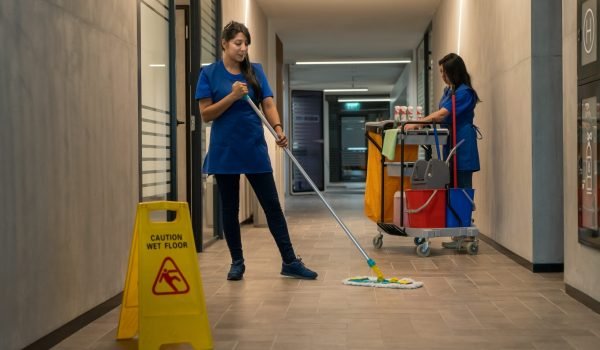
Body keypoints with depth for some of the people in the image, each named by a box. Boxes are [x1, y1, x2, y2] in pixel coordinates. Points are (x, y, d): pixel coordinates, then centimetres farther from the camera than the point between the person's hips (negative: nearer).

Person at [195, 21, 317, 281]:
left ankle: (290, 262, 4)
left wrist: (278, 129, -21)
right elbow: (206, 114, -5)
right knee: (230, 208, 7)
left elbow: (268, 104, -3)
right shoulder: (209, 73, -1)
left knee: (272, 205, 1)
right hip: (224, 151, -2)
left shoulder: (255, 71, 5)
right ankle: (237, 262, 19)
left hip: (255, 149, 2)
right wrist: (233, 96, -17)